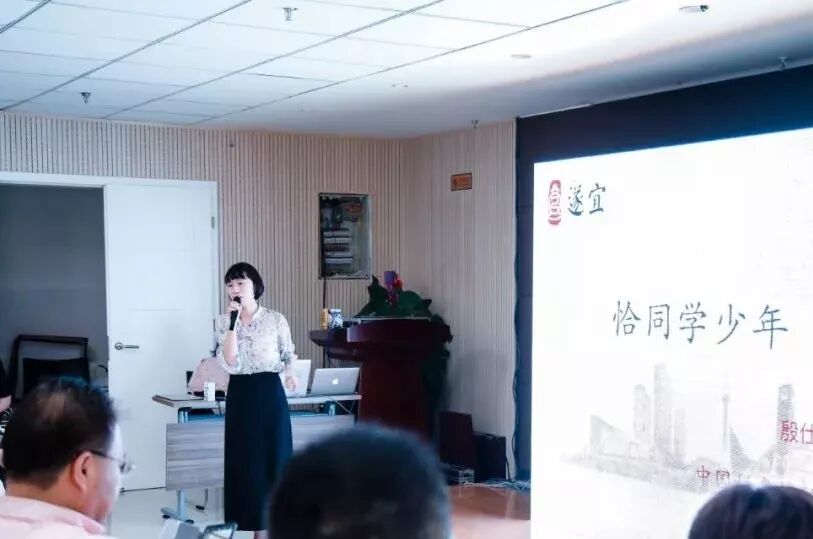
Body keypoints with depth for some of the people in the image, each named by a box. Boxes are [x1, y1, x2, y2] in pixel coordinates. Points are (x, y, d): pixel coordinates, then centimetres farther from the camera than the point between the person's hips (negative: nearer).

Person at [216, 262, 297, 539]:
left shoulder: (275, 319, -1)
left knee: (274, 457, 1)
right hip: (240, 395, 2)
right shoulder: (223, 322, 2)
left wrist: (289, 375, -9)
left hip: (270, 393, -2)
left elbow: (288, 354, 12)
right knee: (246, 460, 3)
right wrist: (233, 321, -15)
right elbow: (230, 363, -10)